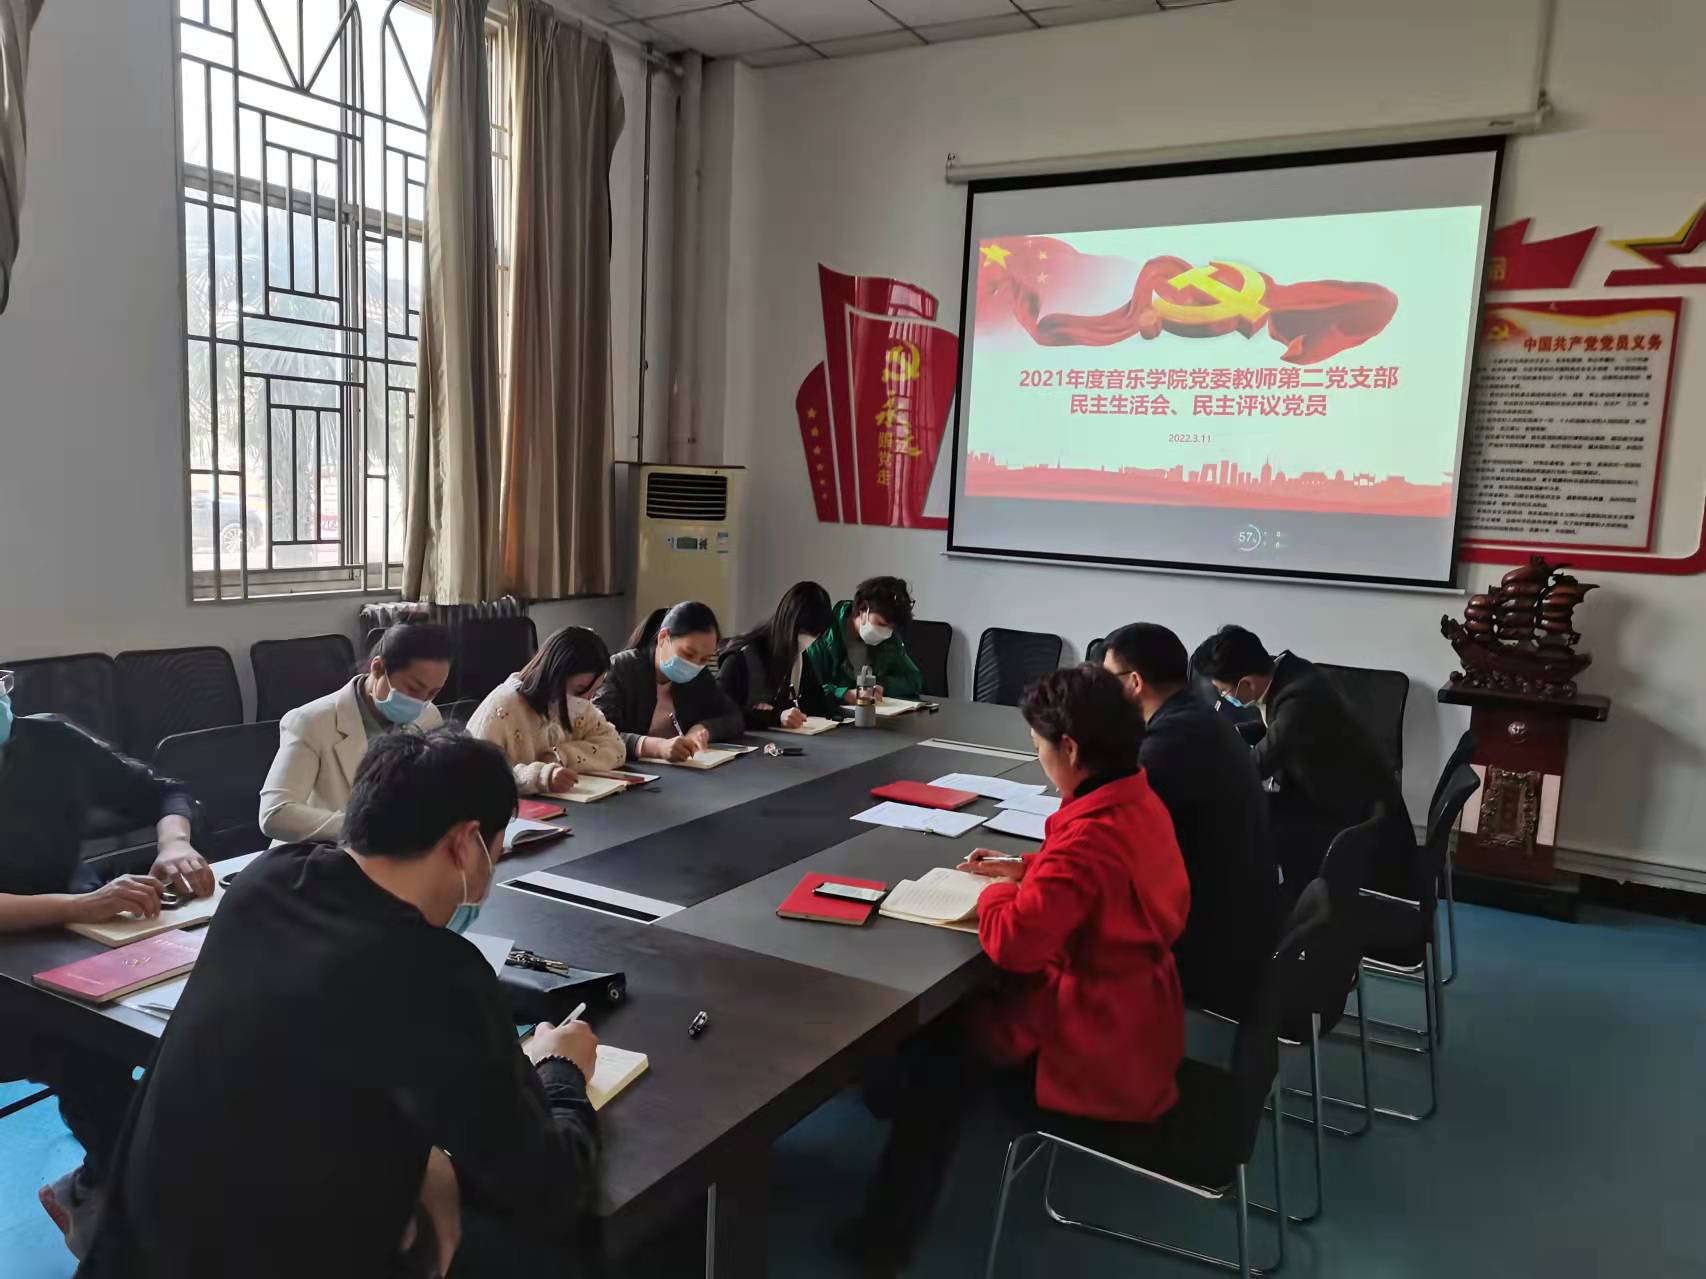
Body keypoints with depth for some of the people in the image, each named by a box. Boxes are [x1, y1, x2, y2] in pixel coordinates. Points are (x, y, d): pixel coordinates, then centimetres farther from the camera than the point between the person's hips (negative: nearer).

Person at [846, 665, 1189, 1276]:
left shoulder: (1092, 832, -31)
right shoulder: (1138, 800, -1)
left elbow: (1013, 940, -31)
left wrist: (998, 891, -10)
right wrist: (1026, 870, 8)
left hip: (1099, 1052, -9)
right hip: (1137, 1022, 9)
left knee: (933, 1040, 7)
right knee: (967, 1001, 22)